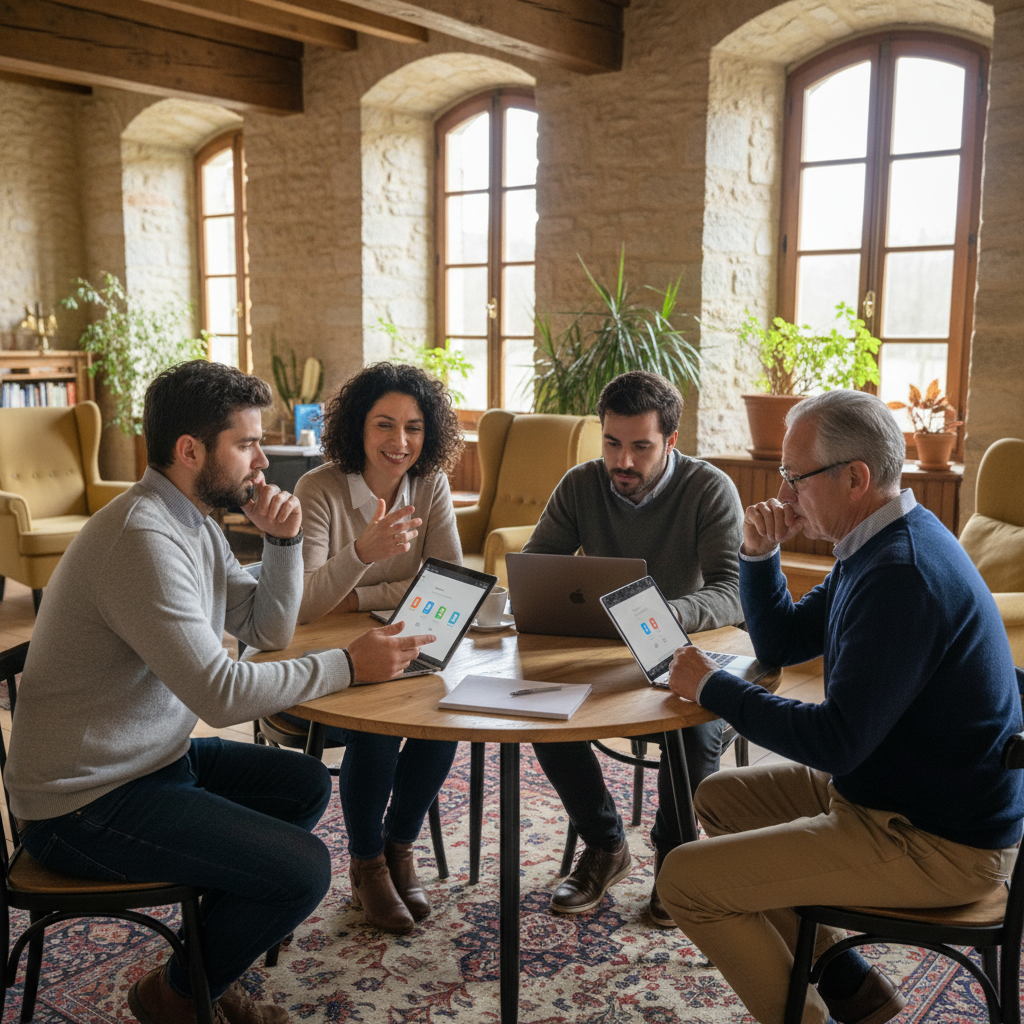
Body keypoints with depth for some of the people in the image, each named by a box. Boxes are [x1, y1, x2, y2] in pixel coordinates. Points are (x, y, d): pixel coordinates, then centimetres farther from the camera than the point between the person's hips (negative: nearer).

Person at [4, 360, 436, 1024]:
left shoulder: (196, 523, 6)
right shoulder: (143, 539, -26)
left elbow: (267, 629, 11)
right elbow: (222, 693, -30)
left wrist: (284, 541, -5)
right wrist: (350, 665, -21)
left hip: (153, 756, 10)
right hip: (85, 804, -10)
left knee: (306, 784, 18)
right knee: (302, 869, -17)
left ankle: (211, 961, 24)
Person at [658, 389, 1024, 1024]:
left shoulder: (904, 574, -27)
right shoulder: (880, 545, 6)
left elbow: (836, 742, -28)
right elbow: (781, 644, 16)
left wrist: (713, 688, -16)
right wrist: (760, 554, -1)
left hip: (939, 847, -10)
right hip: (894, 794, 10)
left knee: (687, 879, -13)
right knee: (720, 798, 20)